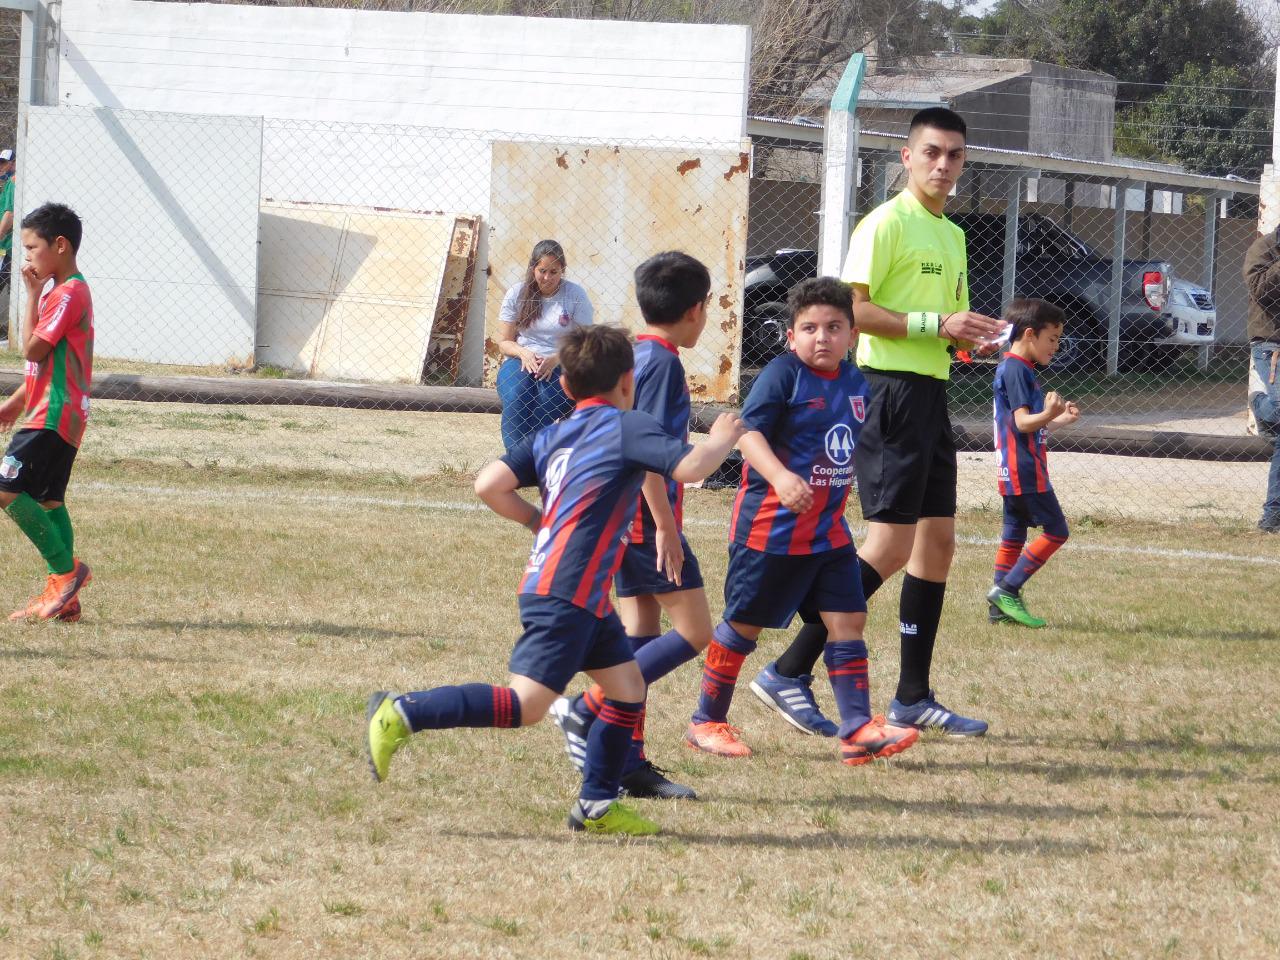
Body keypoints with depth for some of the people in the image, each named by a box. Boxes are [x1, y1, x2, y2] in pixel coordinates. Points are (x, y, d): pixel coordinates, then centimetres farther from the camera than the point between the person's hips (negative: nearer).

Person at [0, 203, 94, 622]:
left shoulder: (68, 294, -15)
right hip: (61, 414, 10)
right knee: (47, 499, 9)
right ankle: (65, 597, 8)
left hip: (53, 415, -10)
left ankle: (65, 570, -10)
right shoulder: (58, 290, 18)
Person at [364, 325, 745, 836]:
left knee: (628, 687, 16)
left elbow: (490, 486, 6)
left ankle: (596, 804, 18)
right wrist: (722, 439, 3)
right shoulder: (628, 427, -5)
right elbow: (690, 467, -18)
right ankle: (402, 714, -14)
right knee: (524, 705, -12)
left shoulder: (554, 435, 15)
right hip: (566, 593, -9)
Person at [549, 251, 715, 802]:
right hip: (650, 516, -9)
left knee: (641, 635, 8)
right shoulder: (664, 362, -13)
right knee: (694, 632, -5)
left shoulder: (634, 356, 14)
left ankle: (630, 762, 6)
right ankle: (585, 711, -10)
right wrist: (666, 525, -21)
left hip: (624, 521, 9)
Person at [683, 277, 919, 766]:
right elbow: (748, 431, -23)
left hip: (829, 529, 6)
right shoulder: (783, 375, -14)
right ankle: (707, 721, 18)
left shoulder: (854, 382, 7)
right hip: (770, 525, -6)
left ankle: (858, 729, -1)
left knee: (848, 620, -2)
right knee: (744, 622, 5)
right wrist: (780, 477, -37)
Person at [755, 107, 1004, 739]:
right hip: (890, 388, -9)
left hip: (930, 395, 9)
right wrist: (935, 324, -21)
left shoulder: (952, 235, 19)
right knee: (891, 546, -12)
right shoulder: (888, 223, -9)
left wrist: (973, 336, 7)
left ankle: (913, 696, 15)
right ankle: (791, 670, -8)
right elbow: (850, 308, -18)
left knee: (937, 541, 9)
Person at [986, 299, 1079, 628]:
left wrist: (1058, 419, 30)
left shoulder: (1016, 368, 17)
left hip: (1013, 473, 10)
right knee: (1056, 531, -6)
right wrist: (1048, 415, -39)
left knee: (1014, 532, 11)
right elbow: (1022, 422, -22)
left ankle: (1001, 605, 12)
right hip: (1025, 470, -10)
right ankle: (1007, 590, -7)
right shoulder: (1016, 370, -15)